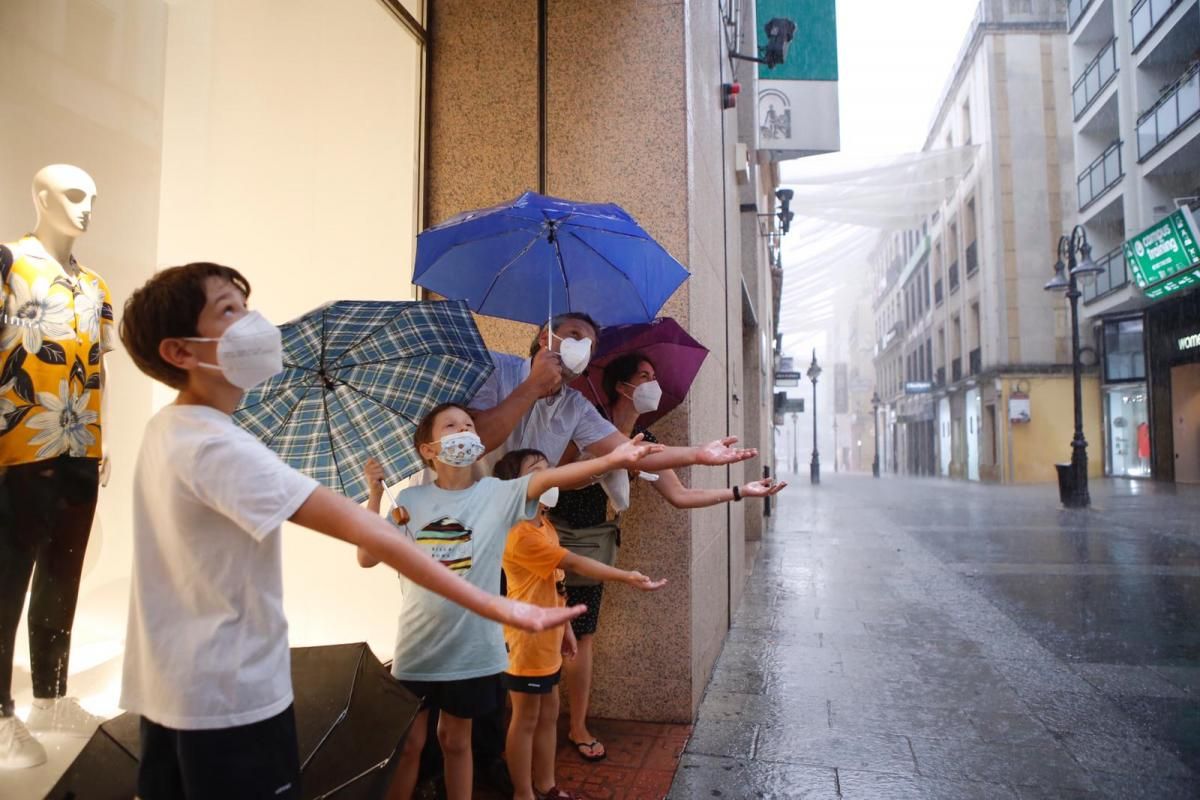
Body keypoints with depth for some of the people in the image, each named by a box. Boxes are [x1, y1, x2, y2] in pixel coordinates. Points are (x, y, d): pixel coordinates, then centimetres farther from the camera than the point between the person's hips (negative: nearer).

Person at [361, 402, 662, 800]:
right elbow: (367, 558, -3)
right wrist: (375, 495, -12)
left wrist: (610, 460, -38)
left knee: (456, 740, 18)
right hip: (416, 648, 0)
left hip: (470, 649, 0)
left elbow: (549, 477, -23)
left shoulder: (499, 494, -7)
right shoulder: (411, 500, -3)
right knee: (407, 742, 12)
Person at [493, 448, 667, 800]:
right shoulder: (520, 535, -23)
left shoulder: (546, 527, 8)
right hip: (527, 640, -9)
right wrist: (628, 577, -27)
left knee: (548, 713, 17)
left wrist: (565, 627, 15)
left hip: (546, 639, 9)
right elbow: (575, 563, -27)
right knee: (526, 719, 5)